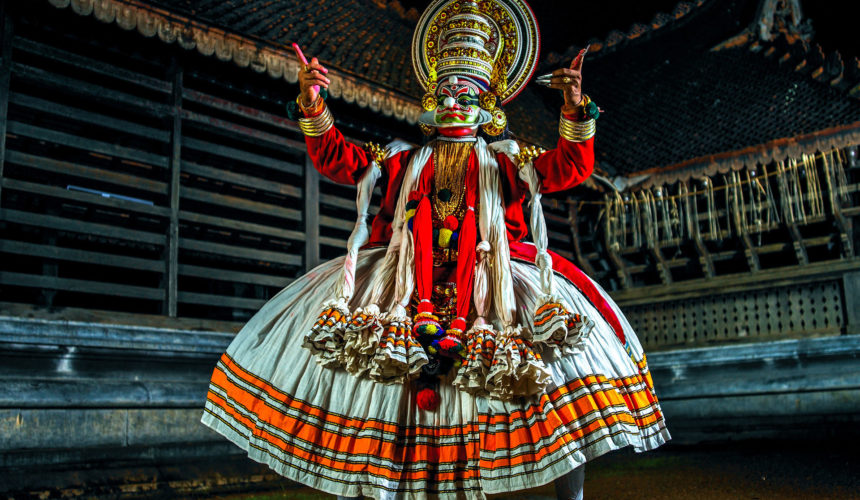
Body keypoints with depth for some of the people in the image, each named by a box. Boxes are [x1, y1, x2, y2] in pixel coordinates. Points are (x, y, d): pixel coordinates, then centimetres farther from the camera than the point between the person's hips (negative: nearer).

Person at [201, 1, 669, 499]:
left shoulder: (505, 161, 18)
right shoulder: (403, 159, 23)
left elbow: (570, 168, 6)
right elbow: (336, 158, 17)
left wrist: (576, 110, -10)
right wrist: (313, 105, 4)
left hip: (488, 277, -1)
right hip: (403, 278, 2)